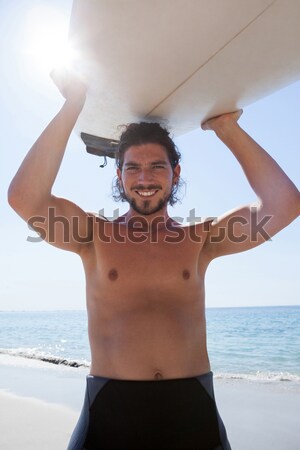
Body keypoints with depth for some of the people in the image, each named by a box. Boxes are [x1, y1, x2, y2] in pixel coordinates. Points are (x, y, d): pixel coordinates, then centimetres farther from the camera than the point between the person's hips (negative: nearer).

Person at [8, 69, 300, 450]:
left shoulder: (198, 241, 2)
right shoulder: (96, 236, 1)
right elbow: (24, 197, -13)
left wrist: (227, 128, -3)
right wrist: (73, 106, -11)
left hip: (193, 409, 2)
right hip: (110, 409, -1)